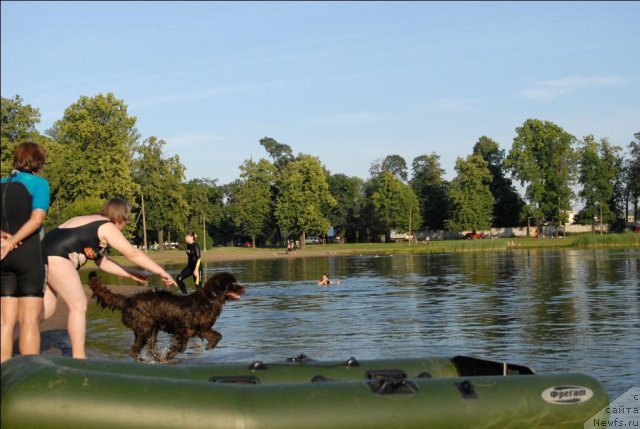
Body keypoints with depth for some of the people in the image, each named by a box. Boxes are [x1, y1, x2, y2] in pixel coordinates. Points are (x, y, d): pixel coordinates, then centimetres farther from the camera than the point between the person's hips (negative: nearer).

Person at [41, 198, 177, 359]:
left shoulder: (93, 224, 27)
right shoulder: (107, 227, -1)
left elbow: (102, 261, 29)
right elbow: (133, 253, -3)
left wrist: (132, 274, 26)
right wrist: (161, 272, 0)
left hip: (44, 255, 10)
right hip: (55, 257, -10)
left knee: (48, 308, 16)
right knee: (78, 305, -4)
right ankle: (78, 359, -3)